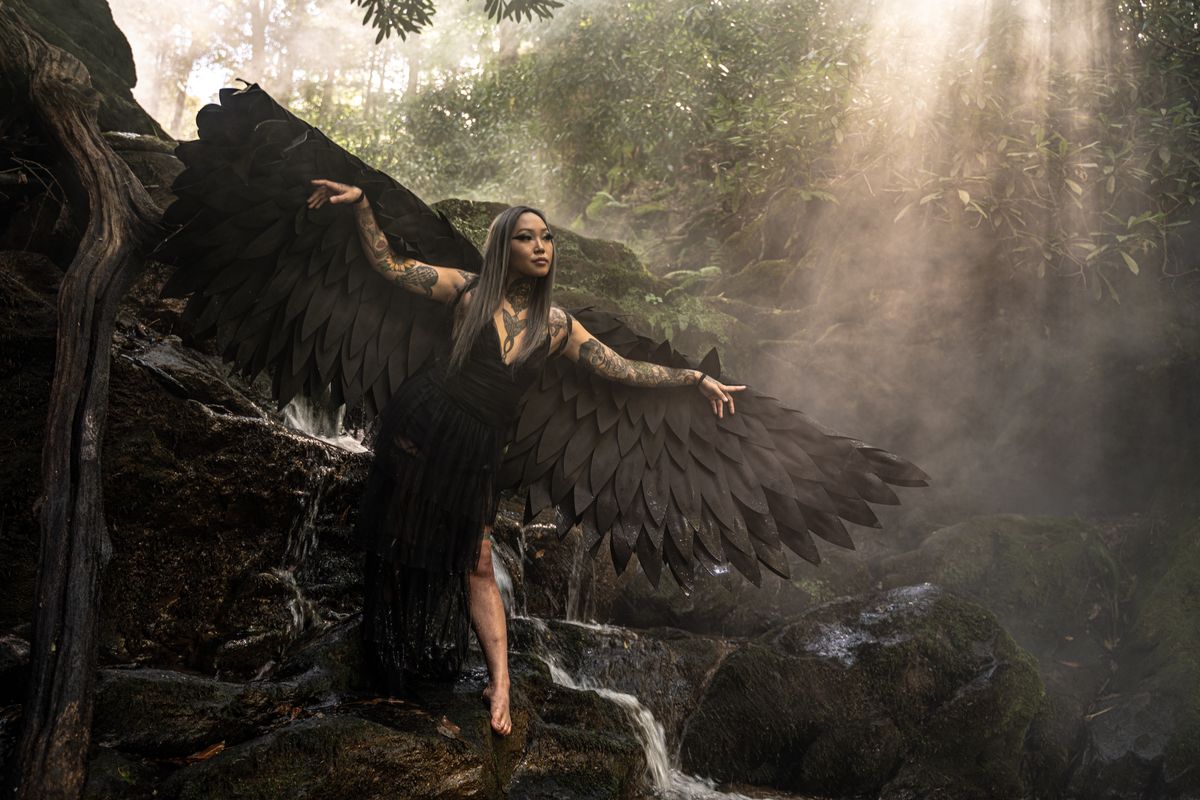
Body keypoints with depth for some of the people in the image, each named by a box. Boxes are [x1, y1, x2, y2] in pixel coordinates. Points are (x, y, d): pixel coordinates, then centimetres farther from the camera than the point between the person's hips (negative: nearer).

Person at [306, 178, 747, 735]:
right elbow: (387, 264, 2)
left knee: (476, 565, 4)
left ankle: (499, 683, 5)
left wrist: (696, 378, 6)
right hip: (421, 419, -2)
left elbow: (623, 369, 9)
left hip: (474, 448, 2)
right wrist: (360, 202, -9)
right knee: (403, 542, 4)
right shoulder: (469, 291, 1)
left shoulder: (557, 326, 8)